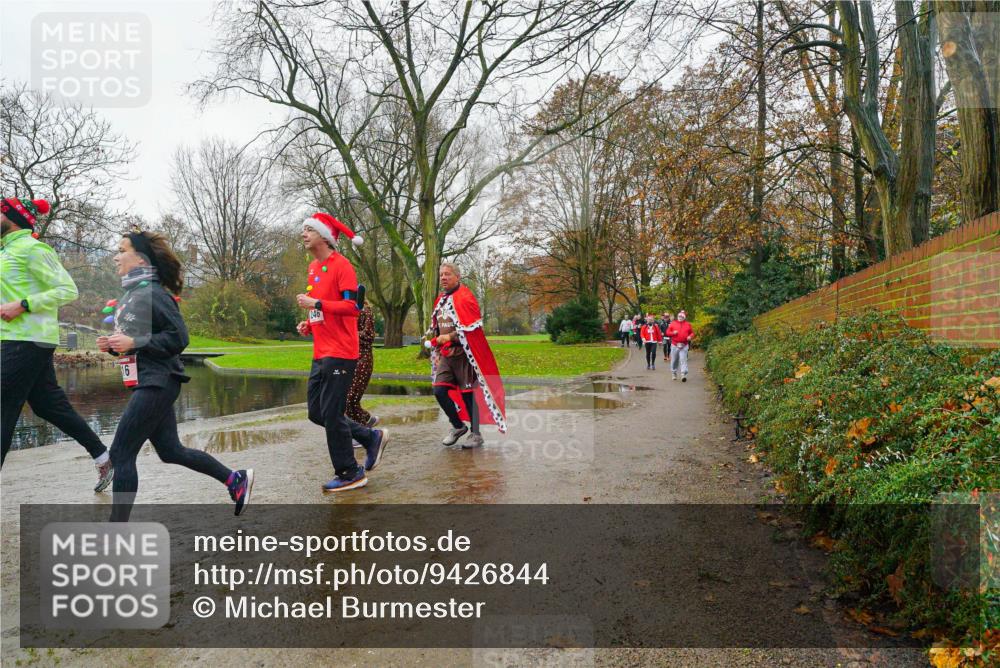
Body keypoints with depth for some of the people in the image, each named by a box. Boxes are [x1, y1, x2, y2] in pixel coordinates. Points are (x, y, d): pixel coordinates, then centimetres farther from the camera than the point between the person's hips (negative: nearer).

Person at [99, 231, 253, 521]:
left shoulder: (153, 293, -14)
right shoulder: (130, 293, 14)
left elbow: (178, 338, -18)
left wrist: (133, 343, -23)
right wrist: (112, 345, 5)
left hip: (157, 383, -10)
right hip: (146, 382, 10)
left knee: (120, 454, -5)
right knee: (170, 450, 15)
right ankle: (235, 479, 26)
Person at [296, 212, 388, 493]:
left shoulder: (341, 265, -12)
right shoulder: (313, 267, 16)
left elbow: (353, 306, -19)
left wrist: (315, 303, -21)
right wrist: (309, 323, 8)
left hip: (340, 354, -9)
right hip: (320, 354, 9)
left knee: (331, 415, -5)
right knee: (316, 413, 13)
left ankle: (350, 474, 11)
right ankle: (372, 437, 25)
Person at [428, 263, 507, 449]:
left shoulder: (465, 298, -9)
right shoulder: (440, 300, 15)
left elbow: (471, 329, -17)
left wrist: (449, 337, -15)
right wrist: (436, 351, 17)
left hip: (463, 355, -7)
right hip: (445, 355, 7)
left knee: (467, 393, 0)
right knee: (439, 391, -2)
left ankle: (475, 434, 15)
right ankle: (458, 426, 18)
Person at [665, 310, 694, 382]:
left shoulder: (688, 324, 9)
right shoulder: (673, 323, 7)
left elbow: (692, 333, 13)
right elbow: (667, 332, 7)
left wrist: (690, 336, -9)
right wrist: (673, 333, -13)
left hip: (684, 345, -1)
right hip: (674, 345, 1)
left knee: (683, 359, -11)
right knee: (674, 360, 7)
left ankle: (683, 374, -16)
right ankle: (673, 373, 22)